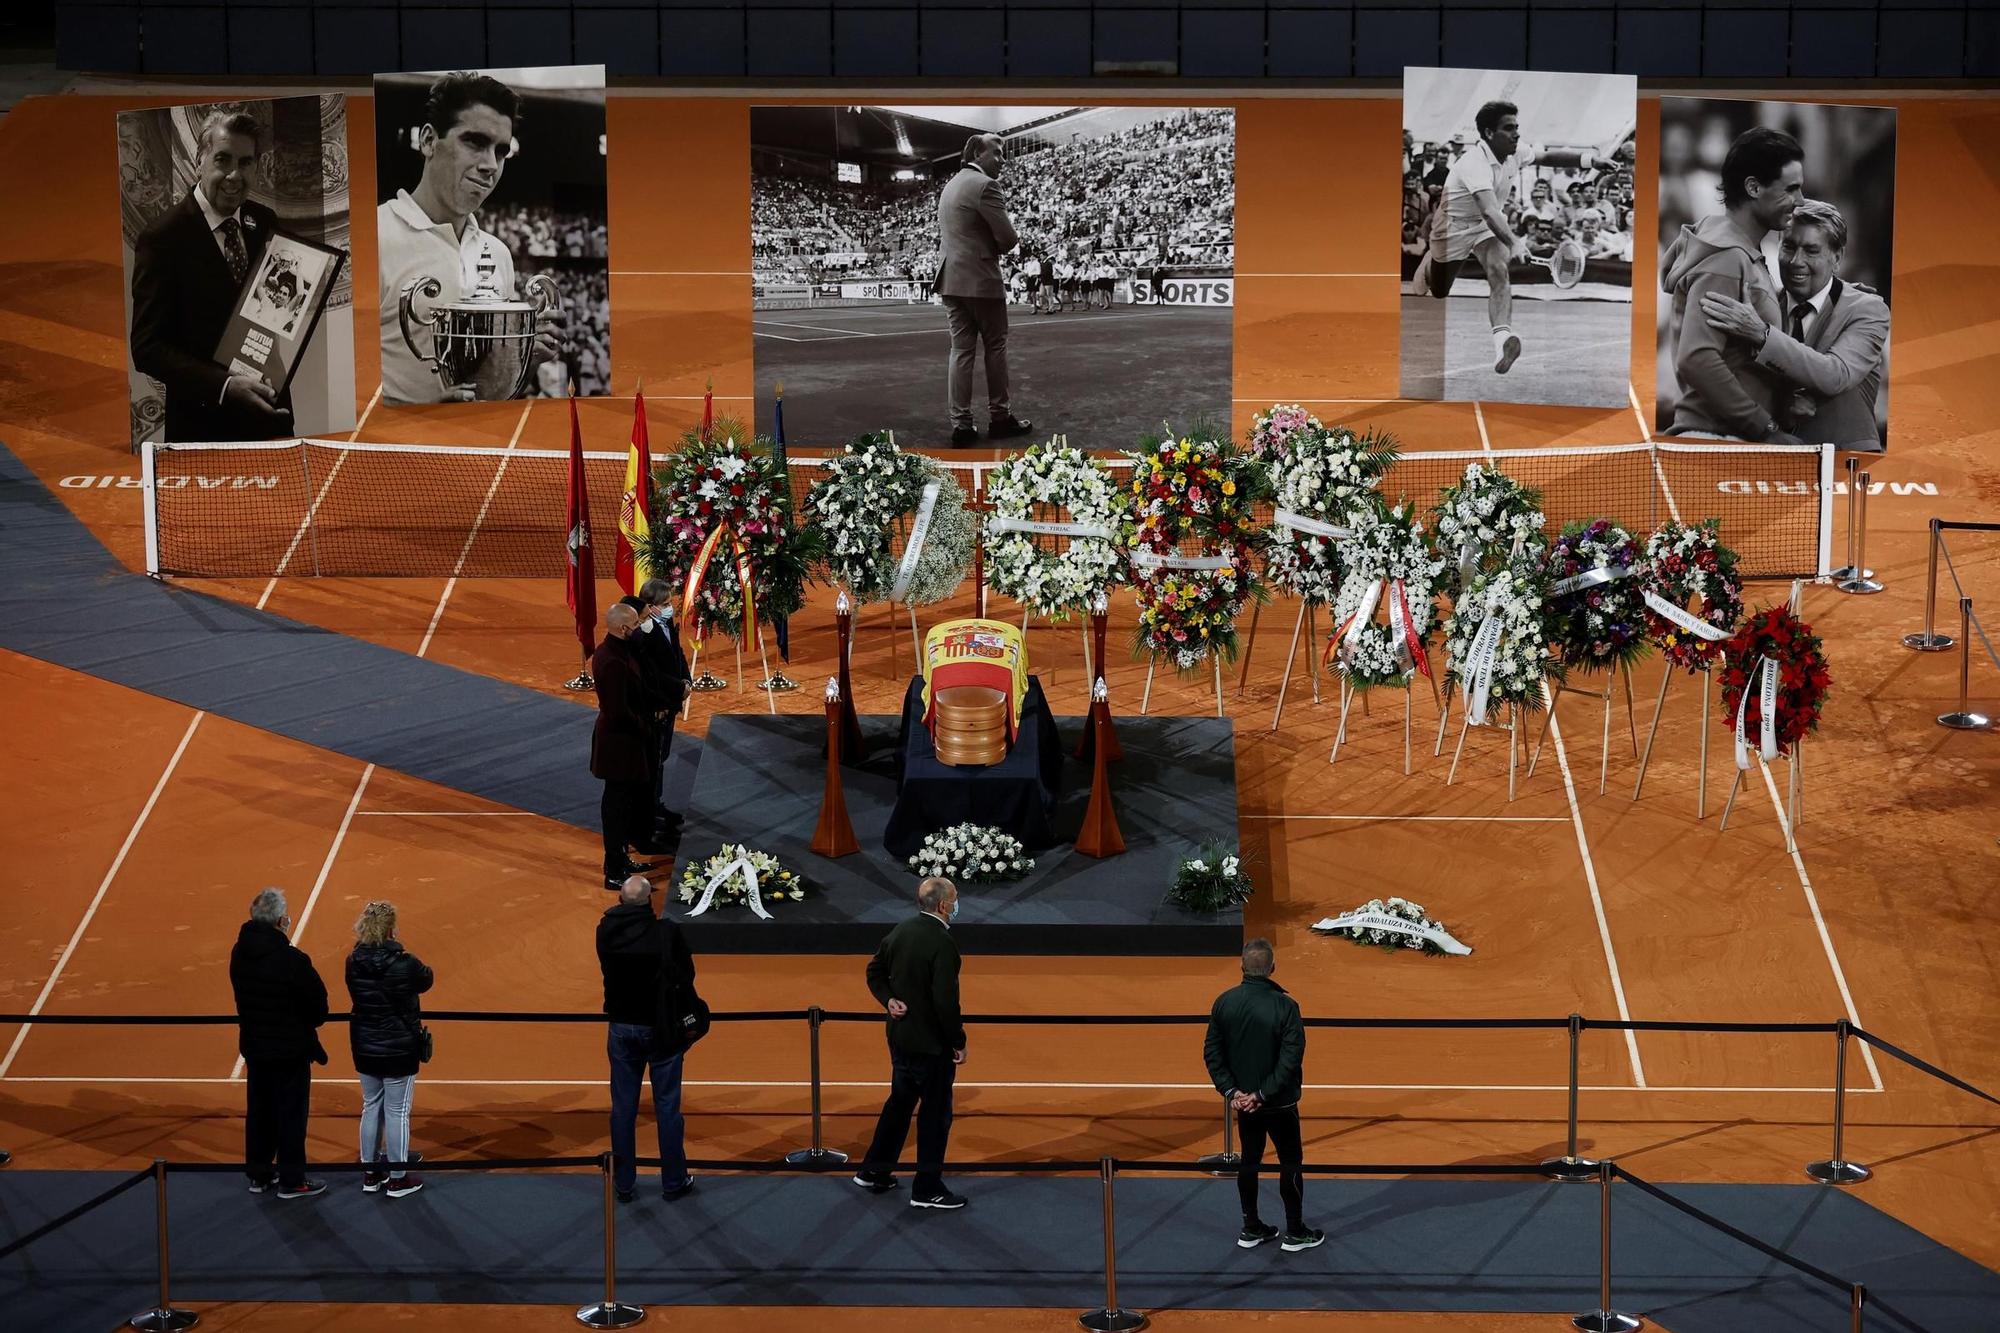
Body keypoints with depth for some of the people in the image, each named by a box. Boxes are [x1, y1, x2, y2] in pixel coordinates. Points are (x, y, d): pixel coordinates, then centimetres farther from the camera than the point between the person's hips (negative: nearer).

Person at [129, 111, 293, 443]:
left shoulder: (265, 223, 3)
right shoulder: (162, 238, -14)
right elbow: (148, 348, -15)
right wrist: (226, 386, -27)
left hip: (272, 413, 5)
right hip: (203, 423, -5)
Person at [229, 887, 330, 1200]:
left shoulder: (239, 954, -5)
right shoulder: (293, 960, -25)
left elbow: (244, 998, 5)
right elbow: (318, 1005, -16)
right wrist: (308, 1023, 5)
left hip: (253, 1046, 6)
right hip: (290, 1050, -6)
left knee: (259, 1111, 18)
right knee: (291, 1115, 6)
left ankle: (259, 1175, 28)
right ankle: (291, 1181, 15)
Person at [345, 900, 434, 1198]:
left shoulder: (353, 963, -9)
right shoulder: (405, 964, -22)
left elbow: (358, 997, 6)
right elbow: (426, 981, 0)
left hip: (365, 1048, 5)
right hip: (399, 1050, -4)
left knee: (371, 1107, 18)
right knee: (397, 1112, 7)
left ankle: (370, 1174, 28)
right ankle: (397, 1179, 16)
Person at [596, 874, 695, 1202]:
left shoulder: (606, 931, -9)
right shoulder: (668, 931, -16)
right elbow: (687, 973, -6)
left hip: (622, 1027, 2)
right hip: (662, 1027, -2)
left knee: (623, 1106, 12)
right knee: (667, 1105, 8)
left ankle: (624, 1183, 19)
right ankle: (673, 1181, 16)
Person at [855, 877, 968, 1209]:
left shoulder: (900, 932, 3)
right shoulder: (942, 942, -23)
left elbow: (875, 971, 14)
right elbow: (946, 1000, -24)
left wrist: (889, 1000, 2)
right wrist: (959, 1042, -14)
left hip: (901, 1036, 8)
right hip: (932, 1043, -8)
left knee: (899, 1103, 22)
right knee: (935, 1113, 5)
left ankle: (873, 1172, 30)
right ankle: (927, 1189, 13)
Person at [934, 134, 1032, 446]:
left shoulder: (950, 186, 16)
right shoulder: (985, 186, -13)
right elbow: (1008, 238, -16)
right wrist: (1000, 245, 8)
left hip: (952, 279, 7)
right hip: (981, 279, -7)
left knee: (961, 350, 4)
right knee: (995, 347, 5)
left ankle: (961, 423, -1)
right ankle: (999, 417, 11)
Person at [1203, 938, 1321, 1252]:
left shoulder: (1224, 1002, -6)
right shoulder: (1284, 1006, -19)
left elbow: (1212, 1052, -4)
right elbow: (1291, 1058, -21)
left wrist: (1231, 1091, -5)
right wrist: (1264, 1094, -16)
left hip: (1243, 1100, 4)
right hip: (1279, 1104, -4)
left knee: (1249, 1161, 16)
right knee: (1290, 1162, 9)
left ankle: (1251, 1229, 24)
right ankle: (1295, 1232, 16)